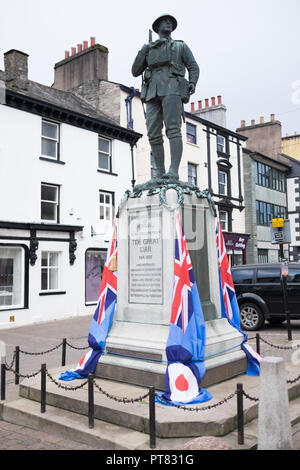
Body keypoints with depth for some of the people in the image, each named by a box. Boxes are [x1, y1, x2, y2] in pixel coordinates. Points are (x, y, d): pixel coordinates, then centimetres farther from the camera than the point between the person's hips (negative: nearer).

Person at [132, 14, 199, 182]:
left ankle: (174, 172, -29)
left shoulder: (181, 46, 22)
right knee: (153, 135, -6)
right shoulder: (149, 49, 28)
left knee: (173, 129, -20)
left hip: (172, 90, -3)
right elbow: (135, 72, 20)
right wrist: (142, 52, 5)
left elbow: (193, 67, 12)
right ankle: (160, 174, -1)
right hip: (153, 93, 3)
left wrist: (192, 83, -9)